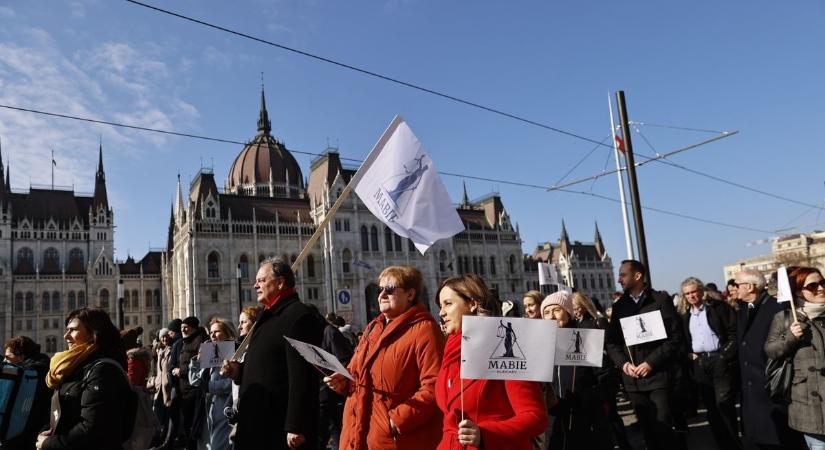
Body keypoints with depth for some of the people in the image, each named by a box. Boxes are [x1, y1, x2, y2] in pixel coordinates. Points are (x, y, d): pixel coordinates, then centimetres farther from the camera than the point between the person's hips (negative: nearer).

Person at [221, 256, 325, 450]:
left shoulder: (299, 316, -16)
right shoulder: (268, 316, 16)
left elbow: (302, 377, -23)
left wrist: (295, 428, -25)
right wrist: (239, 370, 7)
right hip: (258, 423, 9)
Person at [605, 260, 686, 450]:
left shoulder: (661, 300, -1)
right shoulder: (619, 306, 10)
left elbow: (676, 336, -6)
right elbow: (611, 341, 10)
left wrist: (651, 362, -13)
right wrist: (623, 363, -7)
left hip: (658, 376, -4)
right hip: (632, 379, 4)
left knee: (665, 427, -4)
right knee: (647, 430, 10)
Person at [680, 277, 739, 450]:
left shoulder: (718, 308, 0)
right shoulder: (685, 317, 14)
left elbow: (734, 332, -6)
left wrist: (727, 354, -13)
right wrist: (688, 354, 3)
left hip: (720, 359, -5)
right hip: (699, 364, 5)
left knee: (723, 402, -12)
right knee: (710, 407, 7)